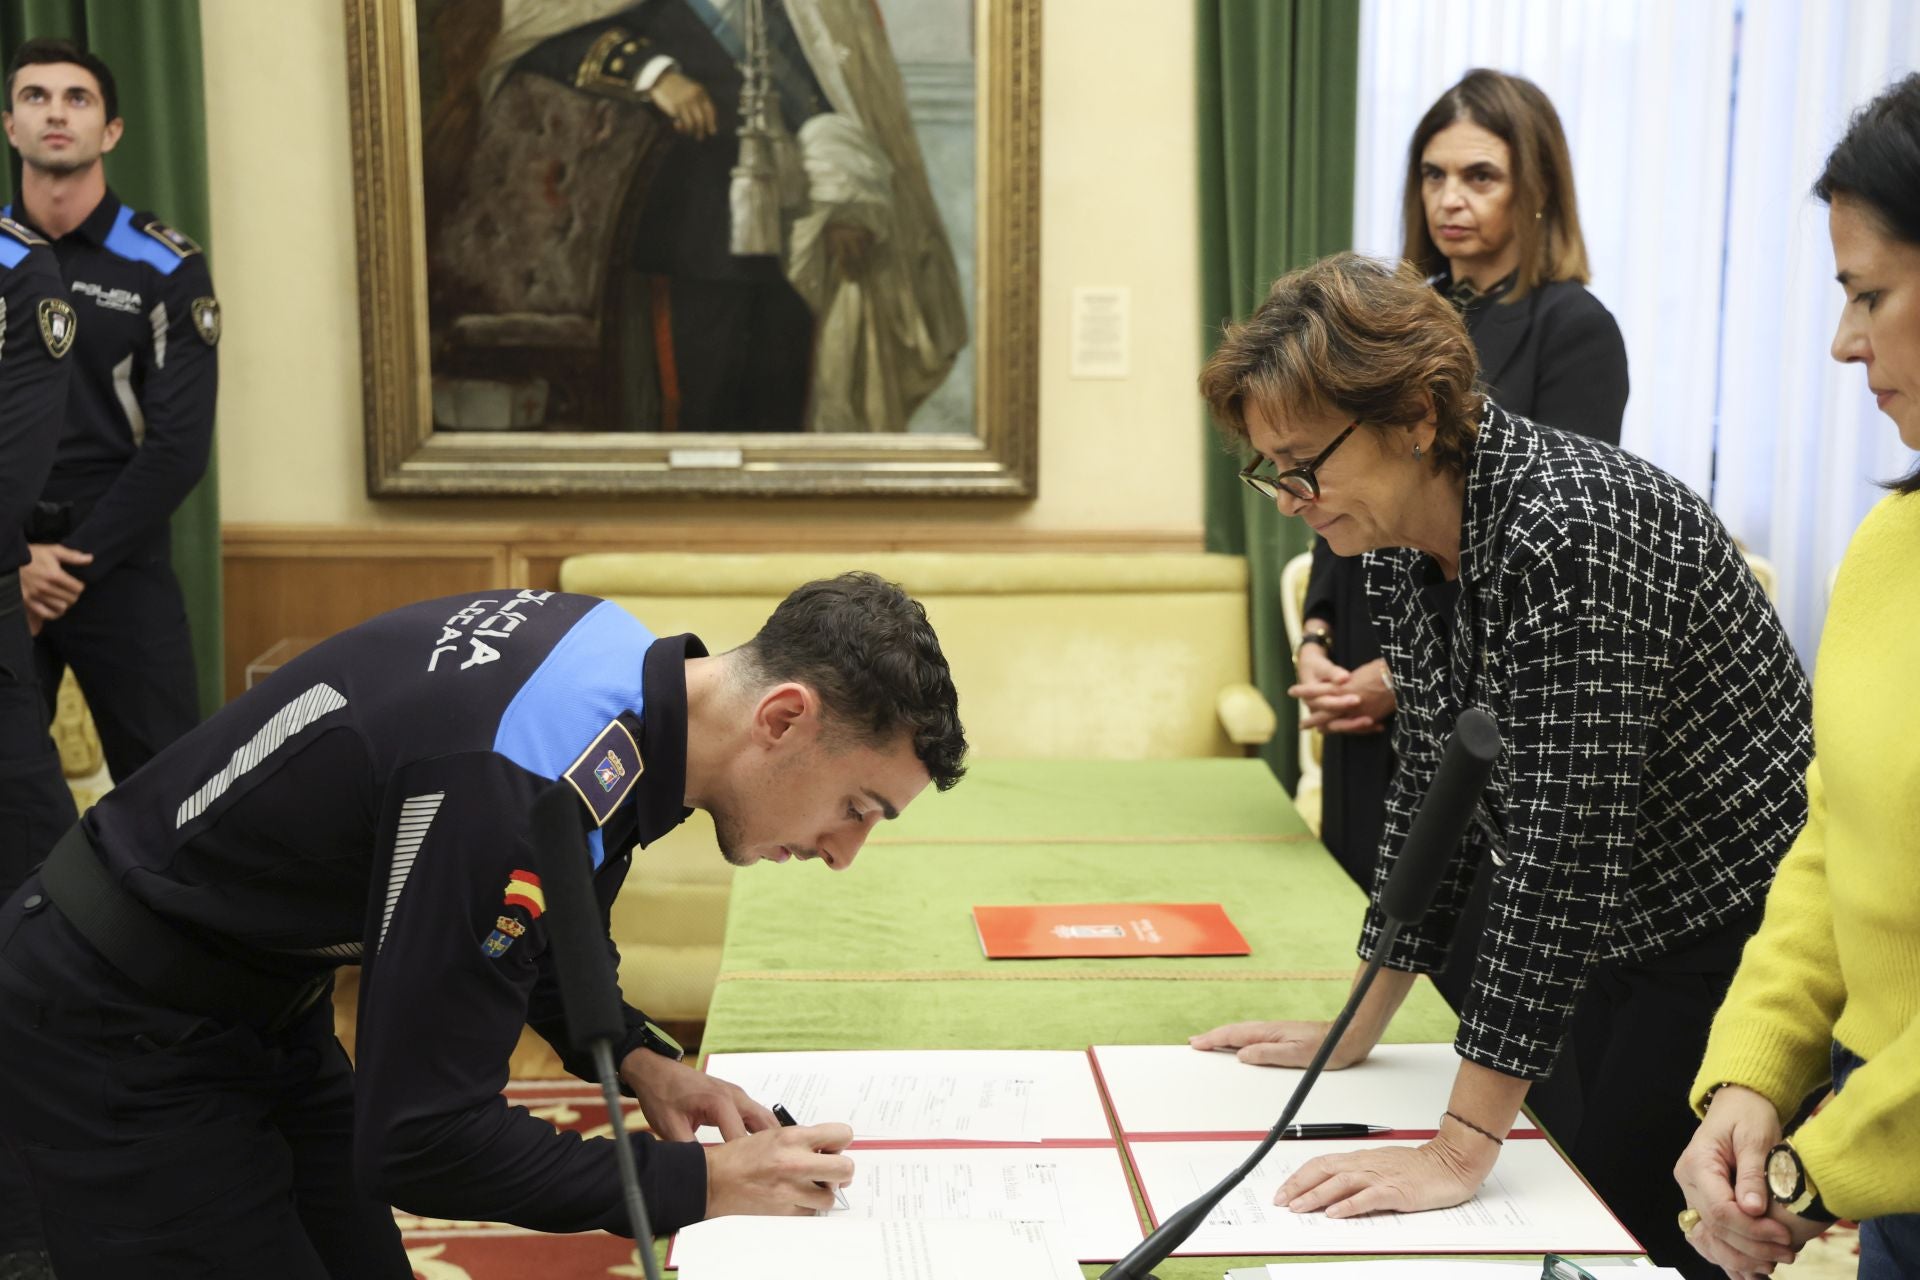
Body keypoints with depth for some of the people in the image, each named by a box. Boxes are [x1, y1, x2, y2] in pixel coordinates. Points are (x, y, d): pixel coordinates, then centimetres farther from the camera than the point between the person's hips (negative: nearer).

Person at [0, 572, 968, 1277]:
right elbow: (421, 1140, -28)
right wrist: (697, 1184, -21)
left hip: (253, 999, 9)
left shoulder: (625, 658, -7)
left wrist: (636, 1059, -3)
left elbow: (539, 931, 12)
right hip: (115, 1035, -9)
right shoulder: (521, 782, -35)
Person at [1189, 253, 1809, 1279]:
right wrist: (1356, 1033, 10)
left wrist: (1460, 1153, -30)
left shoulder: (1564, 532, -29)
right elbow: (1435, 789, 9)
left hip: (1738, 932, -8)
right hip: (1620, 938, 8)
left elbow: (1564, 849, -32)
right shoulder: (1398, 547, -2)